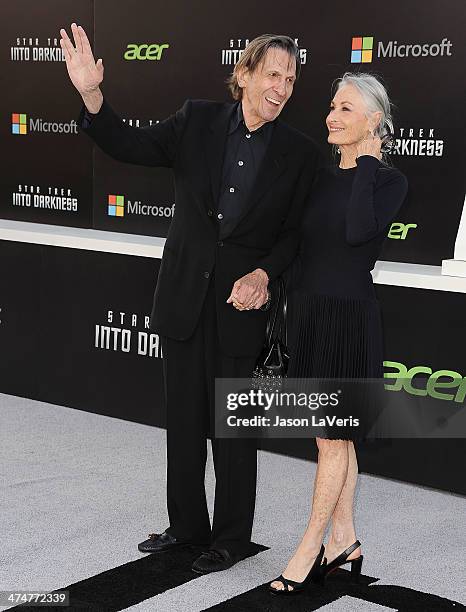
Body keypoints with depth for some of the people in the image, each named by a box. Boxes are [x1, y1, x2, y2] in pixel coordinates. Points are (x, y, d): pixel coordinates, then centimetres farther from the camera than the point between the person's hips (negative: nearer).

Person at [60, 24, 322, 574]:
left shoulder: (300, 153, -5)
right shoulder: (198, 120, -2)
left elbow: (296, 234, -2)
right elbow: (131, 146, -5)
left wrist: (262, 274, -19)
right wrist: (91, 95, -20)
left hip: (241, 303, -2)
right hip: (184, 296, 2)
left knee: (233, 426, 8)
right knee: (183, 418, 14)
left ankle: (232, 537, 25)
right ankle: (187, 524, 32)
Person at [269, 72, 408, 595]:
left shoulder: (389, 181, -8)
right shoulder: (321, 176, 11)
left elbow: (359, 231, -27)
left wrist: (367, 162, -16)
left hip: (348, 317, -7)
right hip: (308, 312, 7)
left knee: (333, 438, 2)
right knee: (334, 437, 14)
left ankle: (309, 549, 12)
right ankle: (344, 541, 25)